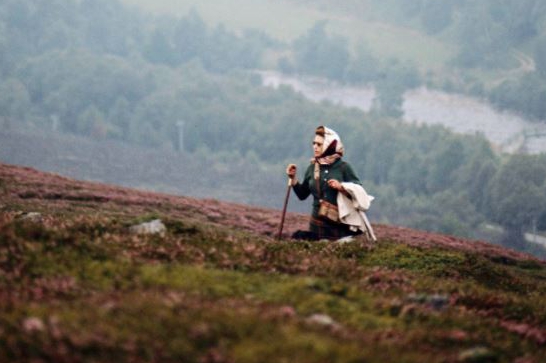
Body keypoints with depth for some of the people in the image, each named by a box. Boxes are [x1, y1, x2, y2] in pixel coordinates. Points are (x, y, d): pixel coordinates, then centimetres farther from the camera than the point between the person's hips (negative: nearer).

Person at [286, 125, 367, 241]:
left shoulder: (343, 167, -6)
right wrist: (293, 178, 0)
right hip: (318, 224, 3)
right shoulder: (312, 168, 6)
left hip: (340, 224, -3)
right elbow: (302, 195, 12)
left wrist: (341, 187, -22)